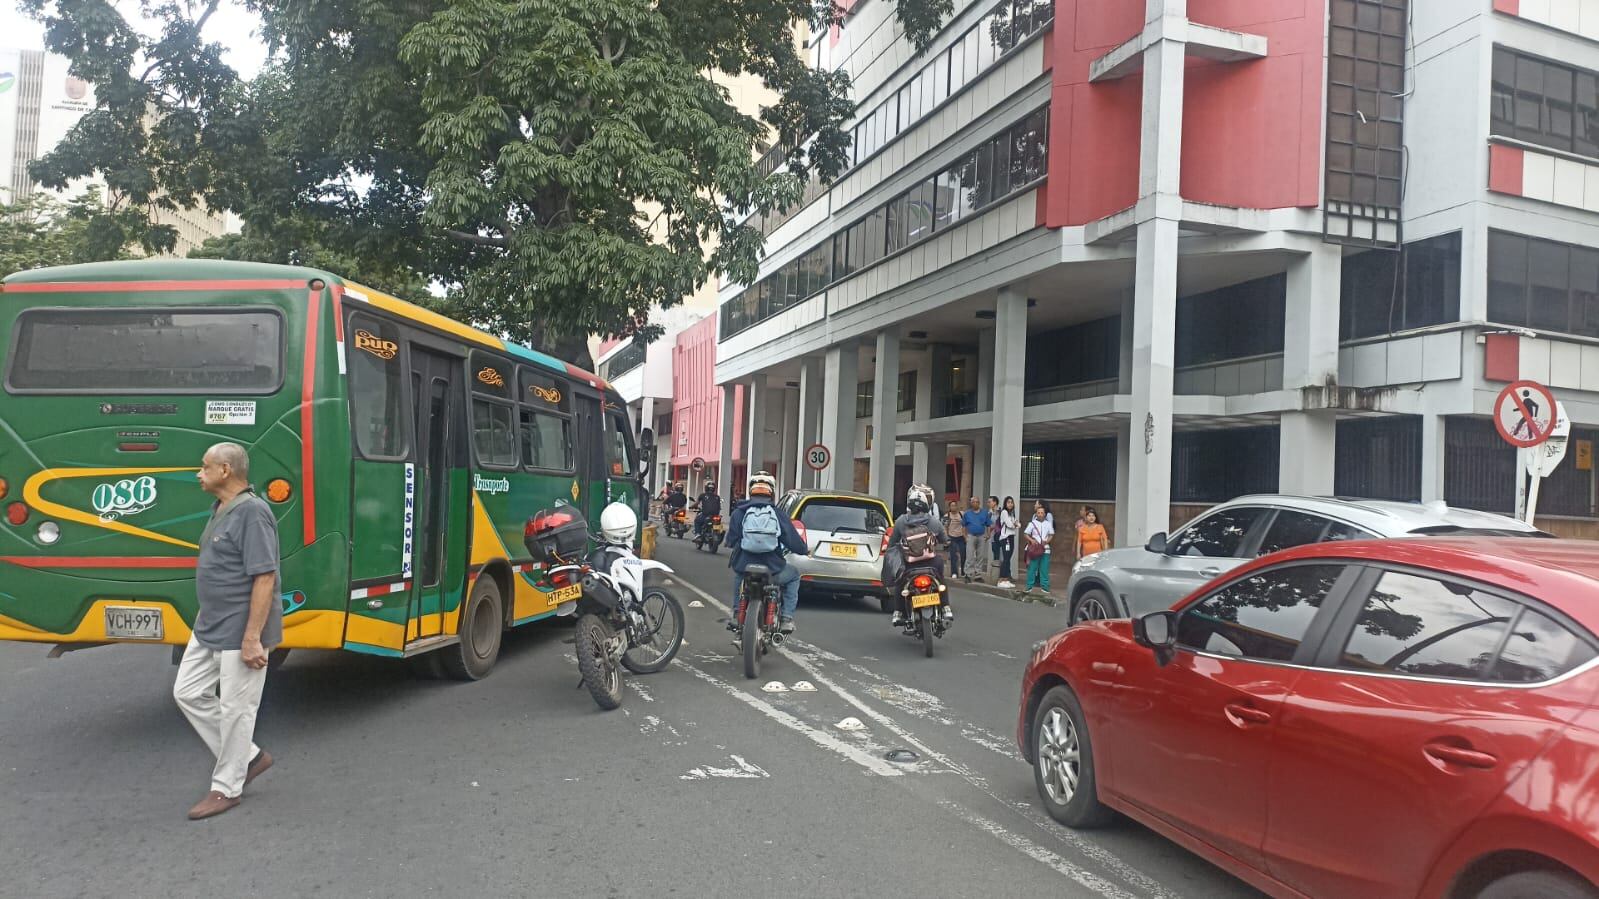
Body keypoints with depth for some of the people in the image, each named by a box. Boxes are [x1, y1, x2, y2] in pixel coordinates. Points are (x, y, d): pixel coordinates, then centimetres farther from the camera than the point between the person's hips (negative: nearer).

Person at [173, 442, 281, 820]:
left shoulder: (252, 512, -20)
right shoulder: (221, 510, 11)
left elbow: (264, 578, -24)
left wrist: (252, 638, -25)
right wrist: (207, 619, 23)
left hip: (240, 633, -10)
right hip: (209, 629, 10)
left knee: (235, 708, 2)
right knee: (188, 693, 15)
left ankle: (226, 788, 18)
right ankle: (248, 756, 25)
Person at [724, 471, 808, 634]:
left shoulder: (739, 512, 0)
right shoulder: (778, 513, -1)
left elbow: (731, 541, 3)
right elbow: (792, 539, 1)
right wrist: (805, 550, 23)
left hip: (744, 568, 2)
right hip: (772, 570, -2)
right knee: (793, 577, 29)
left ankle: (736, 614, 30)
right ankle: (787, 618, 16)